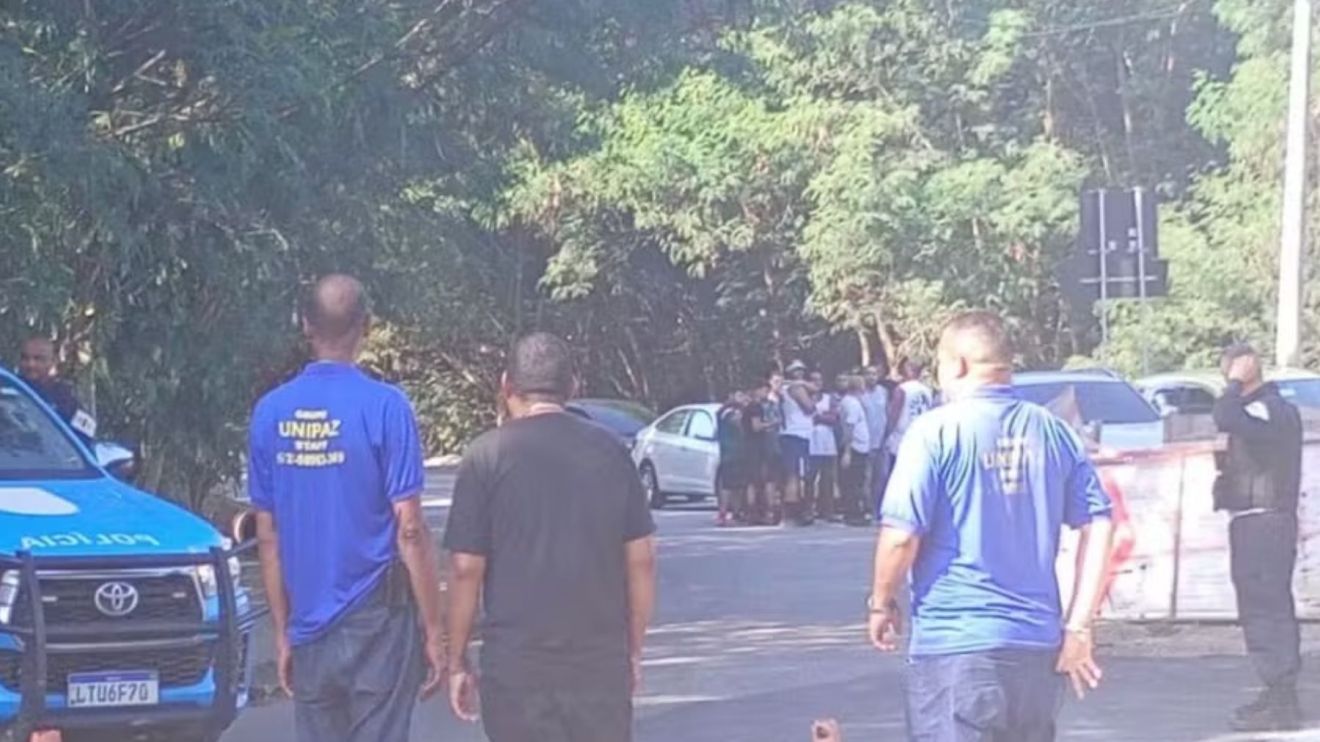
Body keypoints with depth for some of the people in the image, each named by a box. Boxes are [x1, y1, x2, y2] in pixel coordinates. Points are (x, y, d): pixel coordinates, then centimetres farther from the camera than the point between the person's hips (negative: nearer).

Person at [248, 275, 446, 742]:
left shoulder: (271, 412, 3)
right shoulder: (384, 407, -10)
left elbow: (268, 537, 8)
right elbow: (409, 530, -12)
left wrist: (283, 631, 16)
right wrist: (434, 631, -5)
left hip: (310, 629, 4)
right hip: (377, 623, -4)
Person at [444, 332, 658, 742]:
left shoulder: (486, 456, -6)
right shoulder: (610, 451, 3)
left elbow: (466, 568, -7)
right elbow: (641, 559, 4)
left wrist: (457, 660, 2)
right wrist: (634, 648, 14)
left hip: (516, 665, -2)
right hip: (602, 662, 2)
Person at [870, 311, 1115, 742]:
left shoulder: (936, 432, -9)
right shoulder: (1053, 433, 7)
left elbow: (902, 535, -13)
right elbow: (1099, 527, 3)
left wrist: (882, 603, 5)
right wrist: (1077, 626, 5)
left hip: (954, 645, -6)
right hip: (1038, 648, 6)